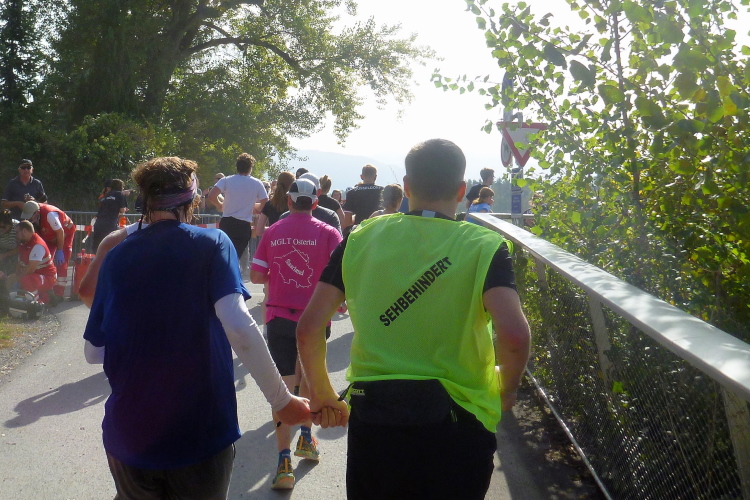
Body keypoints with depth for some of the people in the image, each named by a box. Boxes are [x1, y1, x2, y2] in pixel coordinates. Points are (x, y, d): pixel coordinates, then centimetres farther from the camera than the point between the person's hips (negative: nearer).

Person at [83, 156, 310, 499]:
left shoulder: (118, 256, 1)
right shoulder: (212, 244, -7)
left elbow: (93, 352, 5)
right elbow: (239, 329, -21)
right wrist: (282, 401, -14)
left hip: (129, 436, 3)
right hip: (201, 433, -2)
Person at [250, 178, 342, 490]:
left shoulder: (272, 232, 1)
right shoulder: (327, 233, -5)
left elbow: (256, 276, 1)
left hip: (279, 317, 0)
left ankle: (284, 461, -4)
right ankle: (306, 439, 36)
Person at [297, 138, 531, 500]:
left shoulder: (361, 238, 0)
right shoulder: (484, 247, -7)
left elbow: (308, 328, -3)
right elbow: (513, 334, -22)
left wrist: (322, 395, 11)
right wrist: (506, 389, -2)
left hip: (371, 419, 2)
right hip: (454, 423, -2)